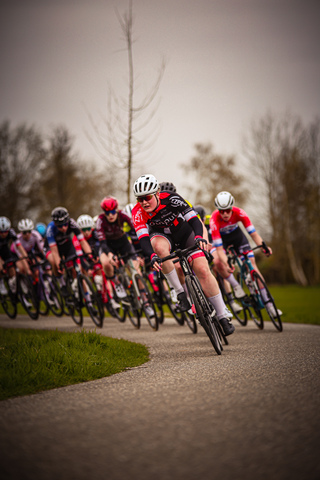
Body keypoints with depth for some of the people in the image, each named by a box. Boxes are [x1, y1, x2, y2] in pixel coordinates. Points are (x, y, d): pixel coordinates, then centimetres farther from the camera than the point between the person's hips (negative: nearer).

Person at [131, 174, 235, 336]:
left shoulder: (171, 199, -29)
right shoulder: (138, 213, -25)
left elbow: (193, 218, -33)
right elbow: (143, 239, -35)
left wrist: (199, 237, -53)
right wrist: (152, 256, -54)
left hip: (183, 231, 0)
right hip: (161, 235, 1)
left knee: (202, 270, -16)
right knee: (160, 246, -38)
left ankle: (223, 316, -7)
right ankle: (180, 292, -28)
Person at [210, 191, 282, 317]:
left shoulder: (239, 213, -32)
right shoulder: (214, 220, -37)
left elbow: (253, 233, -30)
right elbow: (219, 249, -38)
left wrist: (263, 246, -50)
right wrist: (226, 265, -54)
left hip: (237, 235, 1)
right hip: (221, 238, -1)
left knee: (252, 265, -10)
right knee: (219, 263, -31)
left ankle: (267, 303, -4)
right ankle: (235, 286, -4)